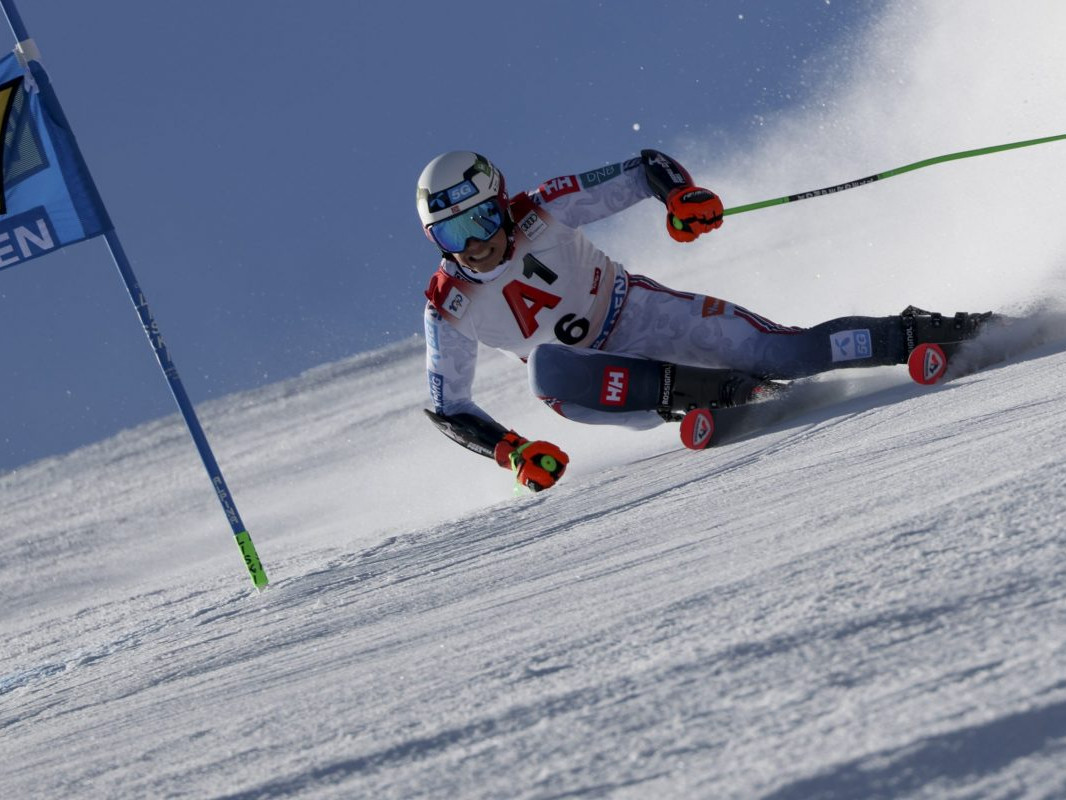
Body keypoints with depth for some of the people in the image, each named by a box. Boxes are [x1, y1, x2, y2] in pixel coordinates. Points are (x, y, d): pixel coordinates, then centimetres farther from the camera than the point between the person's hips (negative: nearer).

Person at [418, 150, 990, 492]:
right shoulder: (448, 308, -14)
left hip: (642, 315, -1)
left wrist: (680, 192, -35)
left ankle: (921, 335, -5)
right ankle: (698, 390, -33)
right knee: (546, 369, -36)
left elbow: (645, 168, -12)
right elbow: (448, 408, -5)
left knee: (783, 352, -19)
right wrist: (512, 451, -21)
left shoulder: (542, 211, -18)